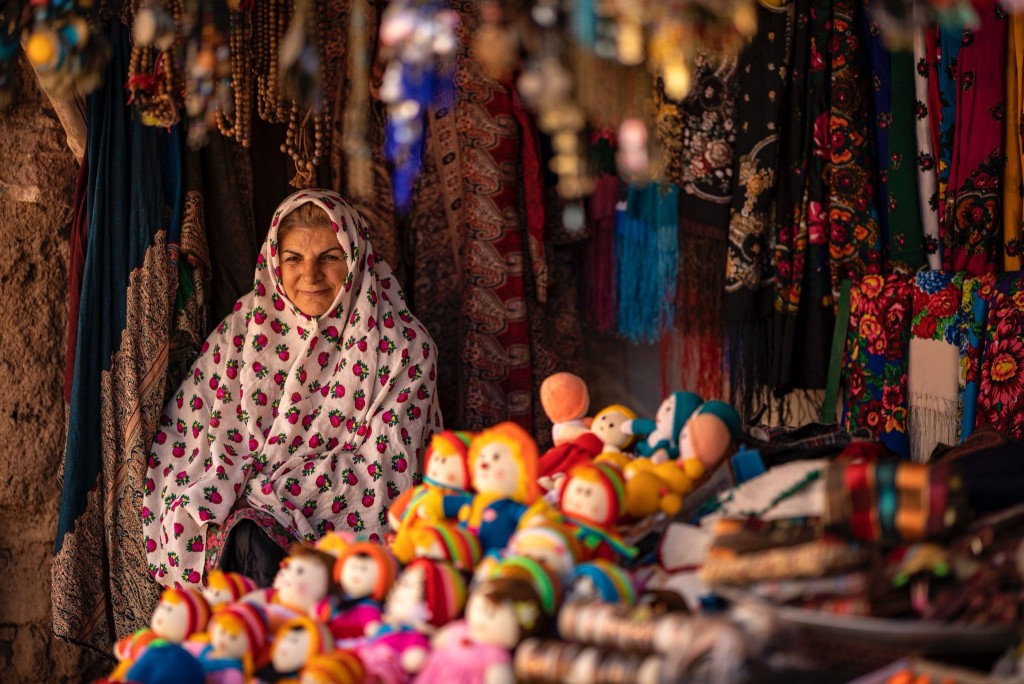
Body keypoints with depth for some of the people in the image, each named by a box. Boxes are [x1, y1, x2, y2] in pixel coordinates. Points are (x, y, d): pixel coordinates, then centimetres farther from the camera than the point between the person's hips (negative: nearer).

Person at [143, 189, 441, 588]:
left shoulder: (403, 346, -1)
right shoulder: (246, 329, 6)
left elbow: (385, 466, -6)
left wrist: (267, 492, -12)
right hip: (256, 515, 2)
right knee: (253, 544, -33)